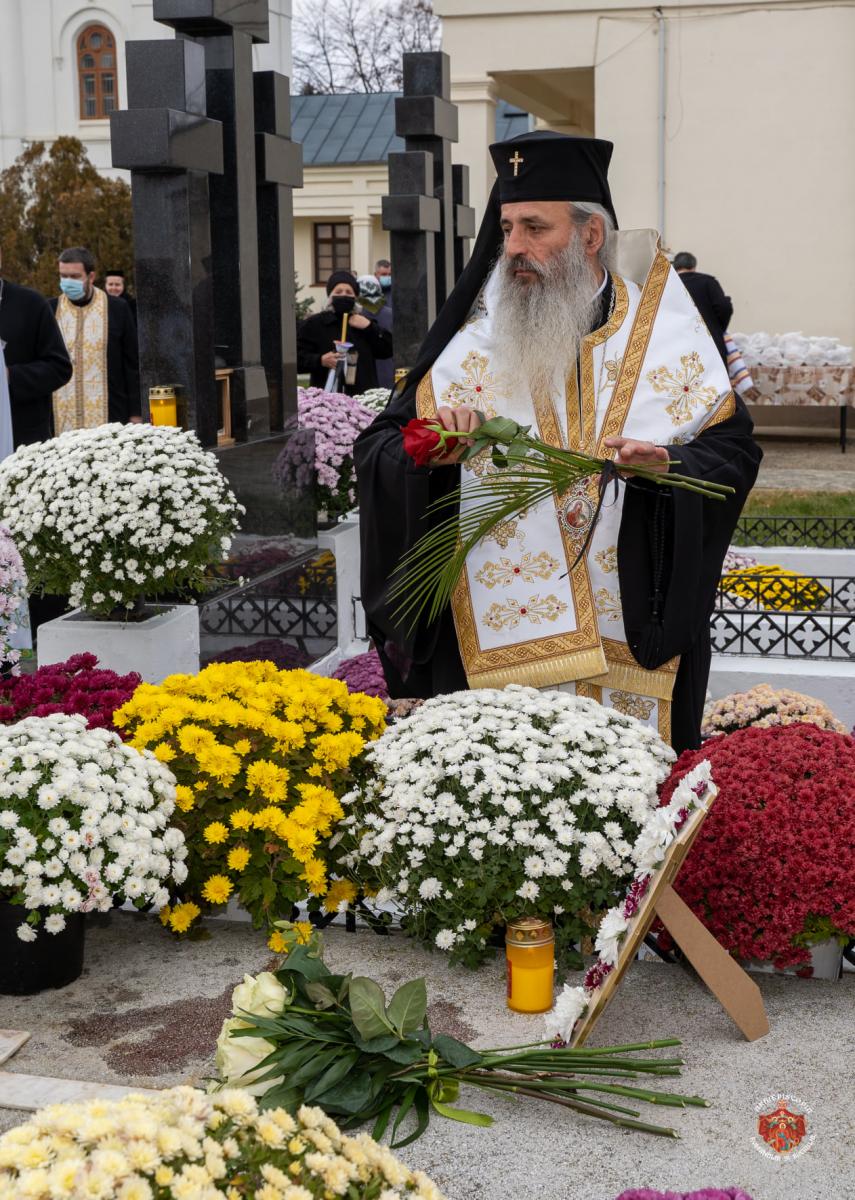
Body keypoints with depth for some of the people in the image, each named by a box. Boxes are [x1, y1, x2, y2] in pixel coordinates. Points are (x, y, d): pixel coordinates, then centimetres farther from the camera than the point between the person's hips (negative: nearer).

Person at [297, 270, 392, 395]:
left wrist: (369, 328, -2)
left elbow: (388, 350, 10)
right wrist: (320, 361, -18)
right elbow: (296, 359, -1)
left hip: (363, 397, 4)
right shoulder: (313, 324, 5)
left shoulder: (365, 322, 18)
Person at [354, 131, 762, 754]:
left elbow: (733, 446, 2)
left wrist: (670, 465, -18)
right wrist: (428, 450, -20)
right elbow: (376, 449, 2)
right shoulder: (475, 340, 5)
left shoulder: (665, 330, 4)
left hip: (636, 635, 0)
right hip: (496, 634, 0)